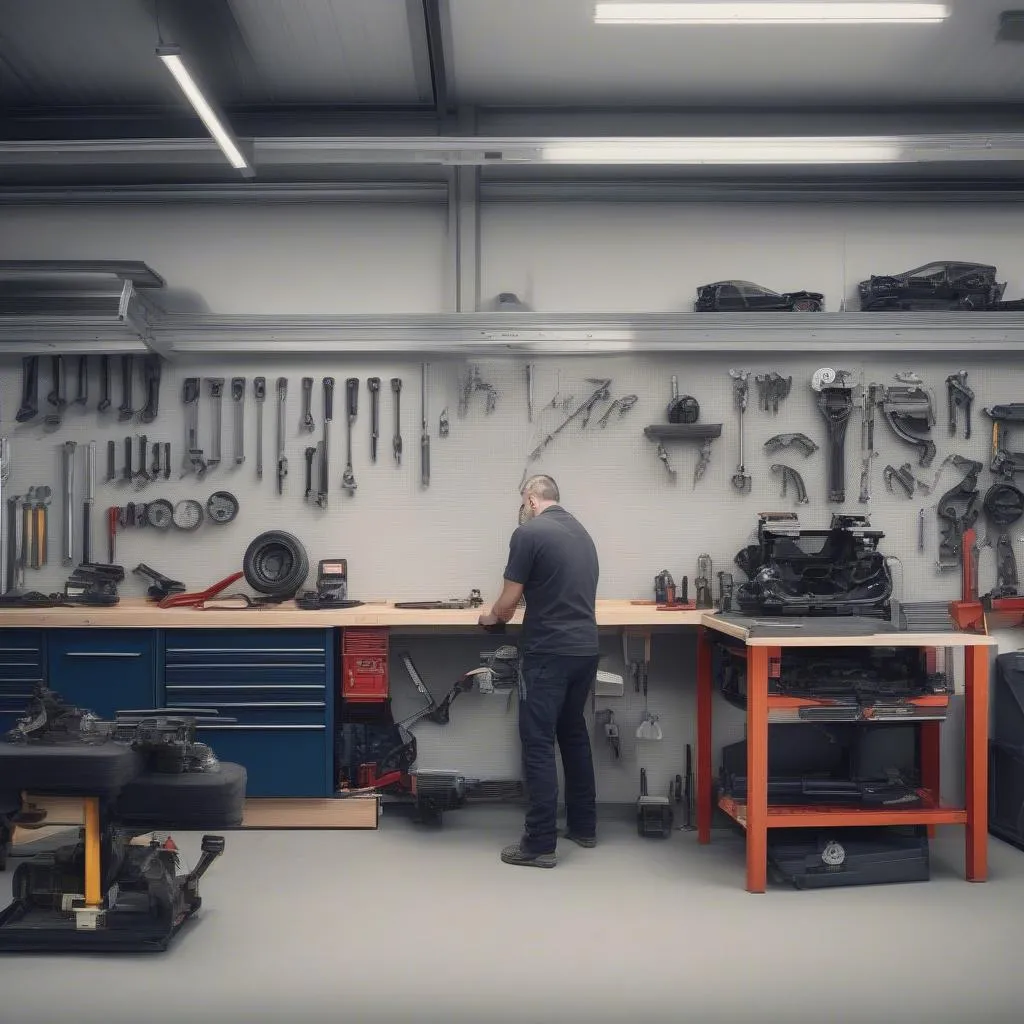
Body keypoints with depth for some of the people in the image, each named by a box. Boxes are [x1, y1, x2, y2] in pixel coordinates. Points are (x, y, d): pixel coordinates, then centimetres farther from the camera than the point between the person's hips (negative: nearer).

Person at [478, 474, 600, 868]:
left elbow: (509, 602, -9)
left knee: (538, 742, -2)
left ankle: (540, 843, 0)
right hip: (586, 647, 8)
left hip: (549, 652, -8)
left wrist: (491, 617, 14)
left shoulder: (529, 533, -10)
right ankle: (583, 825, 28)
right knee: (574, 733, 20)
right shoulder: (582, 532, 15)